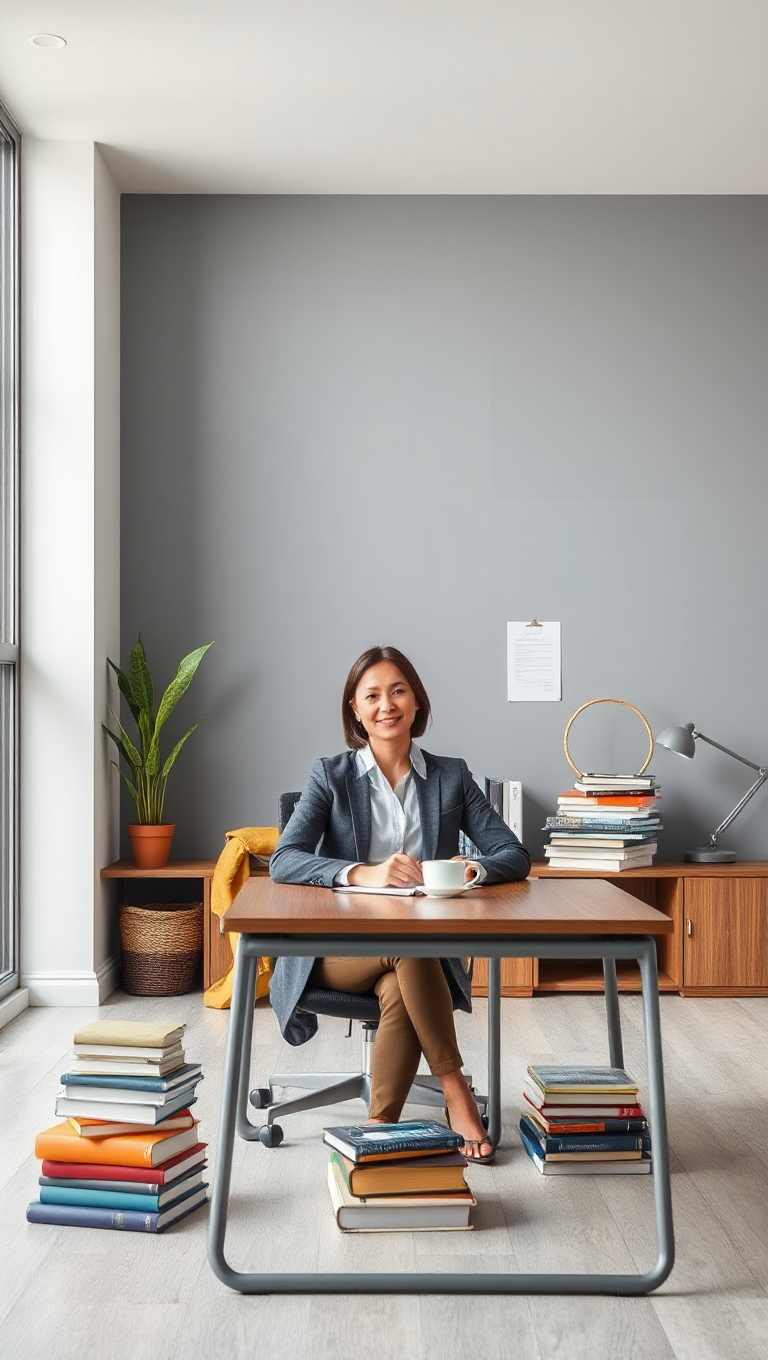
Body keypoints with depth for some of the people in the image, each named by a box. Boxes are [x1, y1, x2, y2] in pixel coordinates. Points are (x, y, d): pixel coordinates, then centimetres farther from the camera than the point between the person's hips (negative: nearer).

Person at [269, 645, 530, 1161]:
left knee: (400, 990, -34)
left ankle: (379, 1130, -23)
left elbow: (515, 855, 3)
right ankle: (455, 1092, -24)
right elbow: (283, 861, -11)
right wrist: (363, 874, -29)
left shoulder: (451, 776, 9)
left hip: (425, 949, 1)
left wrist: (474, 870, -22)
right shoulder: (331, 775, 3)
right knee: (408, 947, -34)